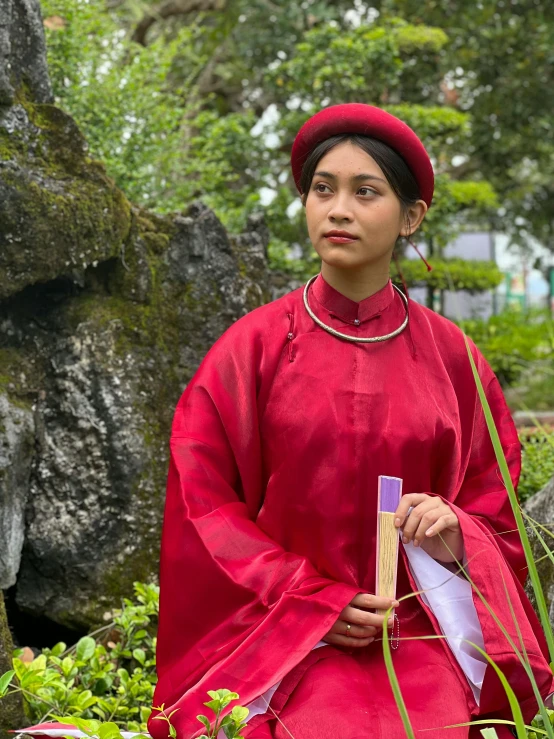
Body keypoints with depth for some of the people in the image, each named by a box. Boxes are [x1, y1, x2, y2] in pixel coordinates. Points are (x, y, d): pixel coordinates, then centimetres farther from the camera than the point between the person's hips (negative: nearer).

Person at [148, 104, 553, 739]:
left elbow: (495, 511, 13)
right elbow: (201, 502, 1)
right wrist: (311, 599, -6)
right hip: (288, 644, -1)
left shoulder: (449, 356, 6)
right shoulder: (253, 346, 1)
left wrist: (454, 538, -10)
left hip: (425, 636, 1)